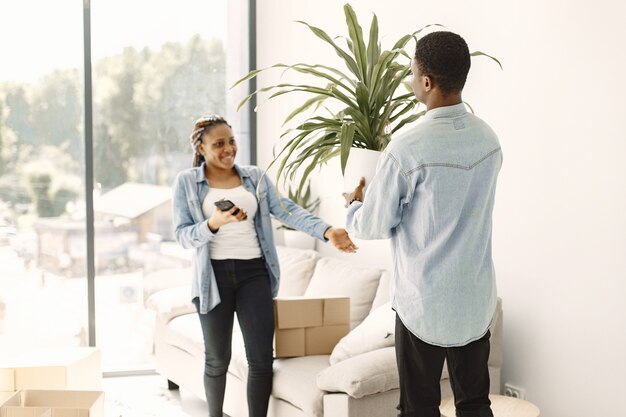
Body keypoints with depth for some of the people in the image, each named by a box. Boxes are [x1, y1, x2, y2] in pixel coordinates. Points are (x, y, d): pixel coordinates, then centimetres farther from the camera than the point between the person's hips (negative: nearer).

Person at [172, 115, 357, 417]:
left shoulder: (255, 177, 8)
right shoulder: (186, 182, 1)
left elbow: (286, 210, -3)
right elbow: (183, 235, -5)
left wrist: (327, 231, -18)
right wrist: (214, 223, -25)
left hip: (254, 273, 2)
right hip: (214, 276, -2)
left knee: (261, 359, 1)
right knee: (217, 359, 10)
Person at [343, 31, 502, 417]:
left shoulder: (409, 149, -20)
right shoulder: (490, 140, 0)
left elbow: (372, 227, -10)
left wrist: (354, 206, 12)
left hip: (425, 302, -5)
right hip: (478, 299, 6)